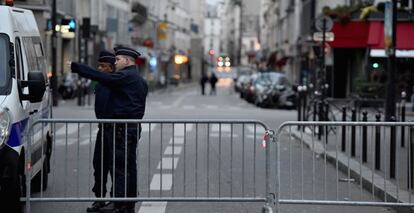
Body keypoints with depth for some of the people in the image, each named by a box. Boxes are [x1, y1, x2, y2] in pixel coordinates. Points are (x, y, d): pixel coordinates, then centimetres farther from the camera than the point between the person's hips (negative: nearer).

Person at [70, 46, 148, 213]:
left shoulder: (125, 76, -11)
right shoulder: (140, 80, 20)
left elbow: (100, 77, -18)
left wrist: (75, 67, -14)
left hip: (123, 128, -10)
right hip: (135, 127, 10)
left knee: (118, 166, -9)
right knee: (129, 166, 12)